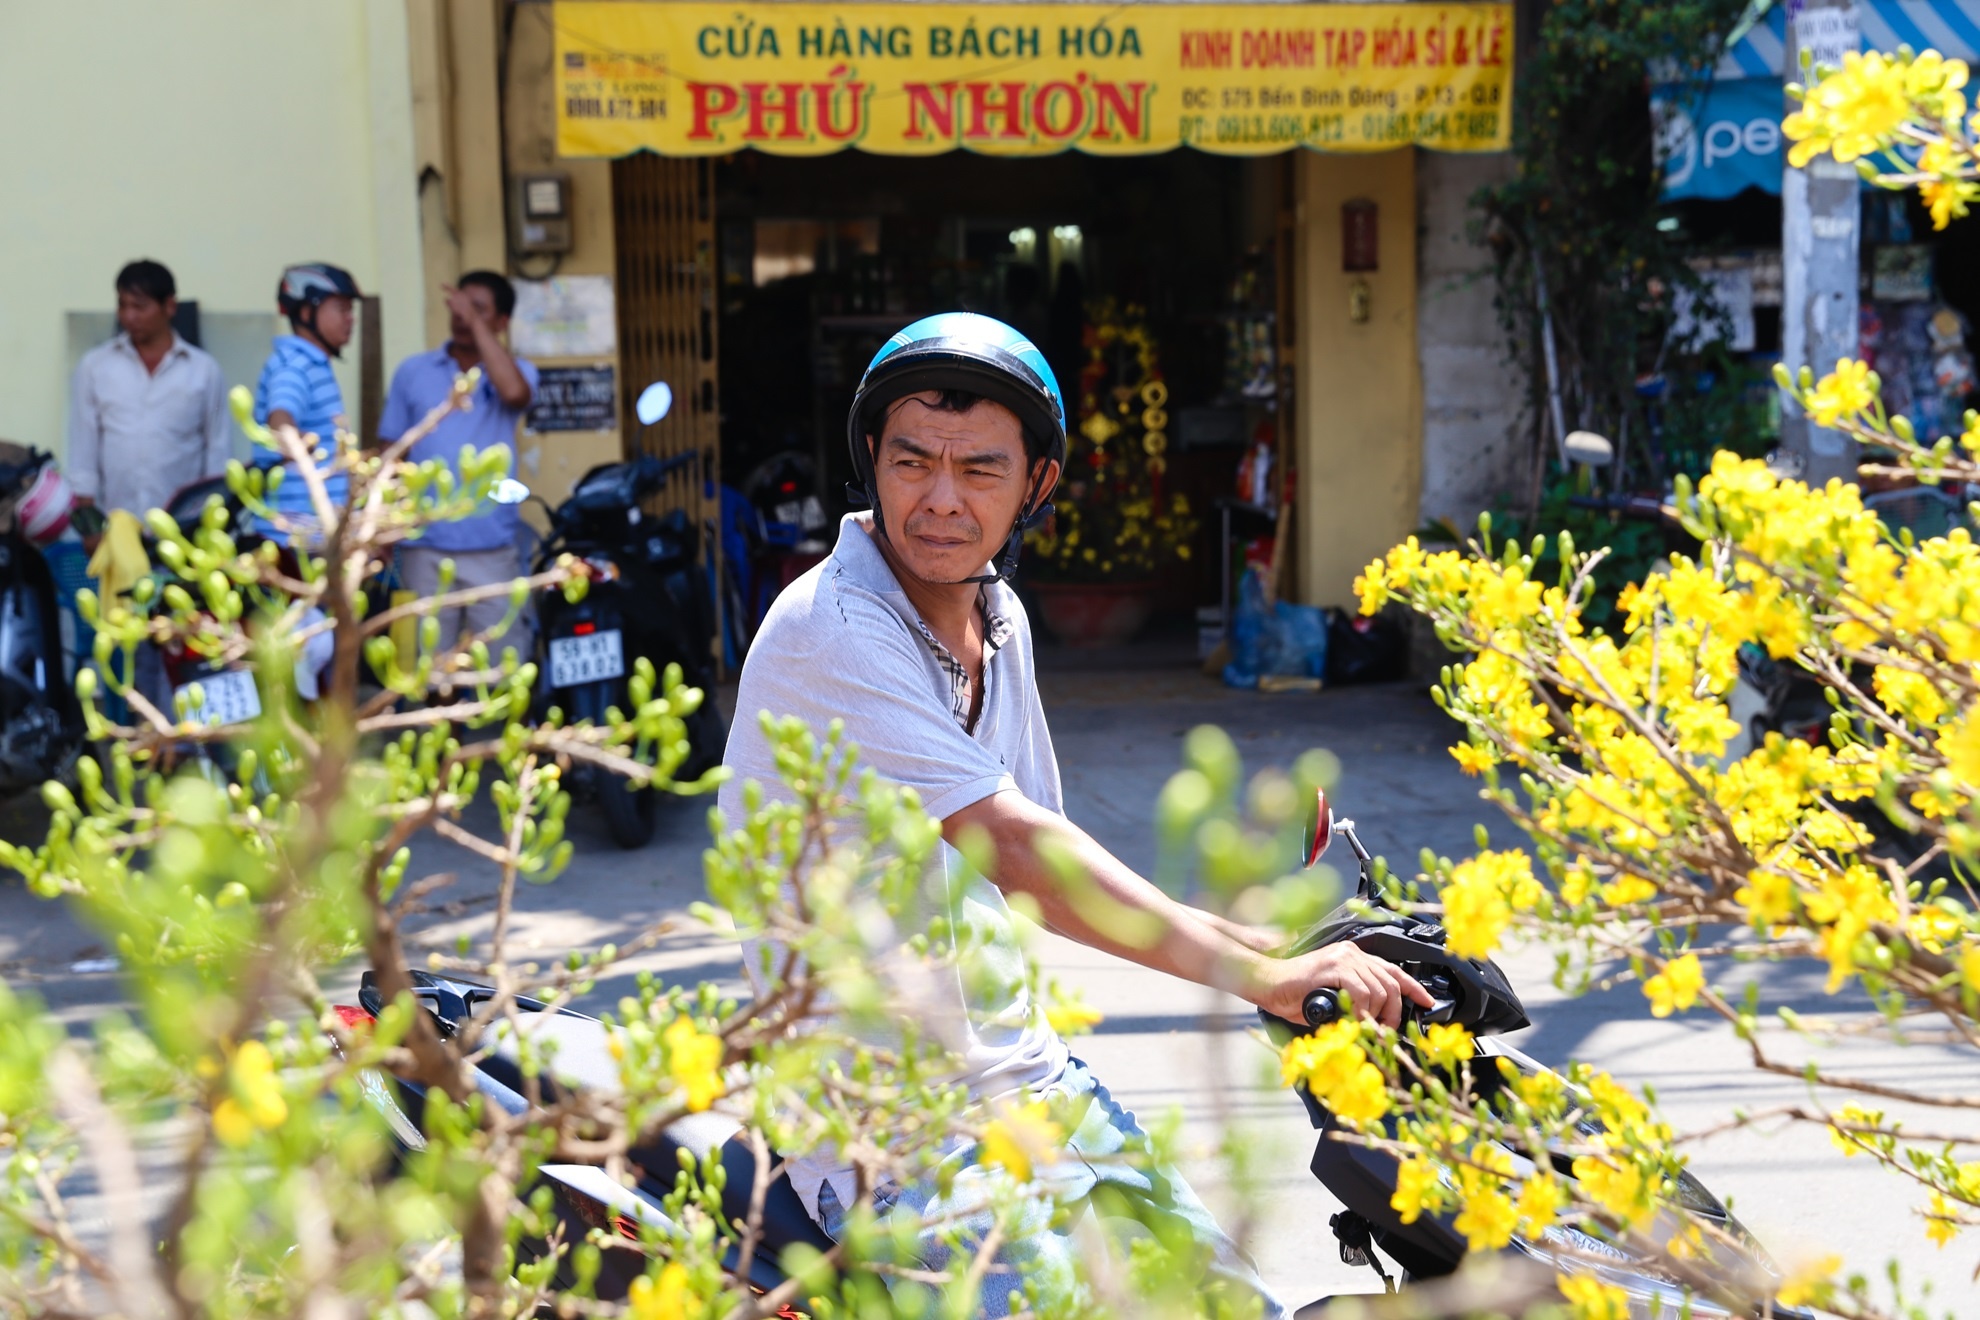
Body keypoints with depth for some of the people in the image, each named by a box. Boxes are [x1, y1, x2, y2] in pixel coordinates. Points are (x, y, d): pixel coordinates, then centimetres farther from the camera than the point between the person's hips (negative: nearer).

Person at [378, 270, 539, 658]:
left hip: (491, 549, -1)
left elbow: (514, 392, -21)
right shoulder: (413, 372, 9)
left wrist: (476, 323, -15)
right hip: (424, 548, 1)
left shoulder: (517, 370, 5)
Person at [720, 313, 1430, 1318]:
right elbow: (1017, 851, -27)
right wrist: (1259, 976, -29)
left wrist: (1274, 946, 2)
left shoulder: (997, 617, 8)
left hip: (1022, 1074, 8)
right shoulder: (832, 631, -19)